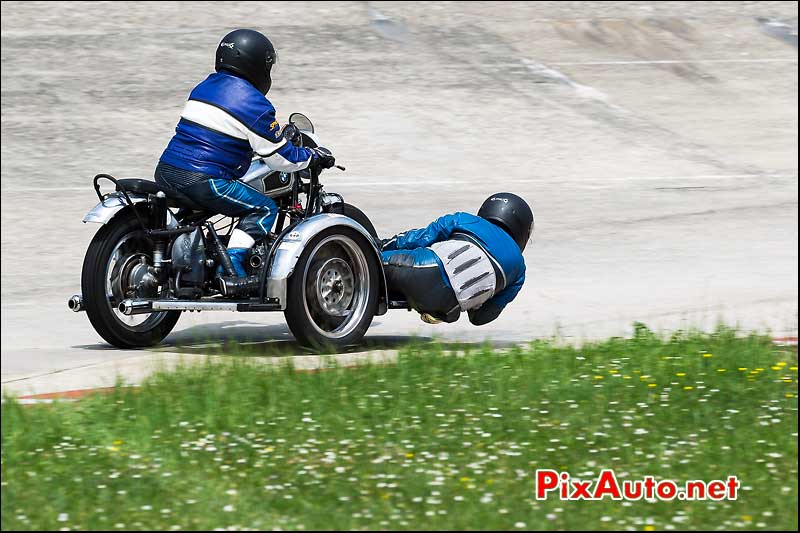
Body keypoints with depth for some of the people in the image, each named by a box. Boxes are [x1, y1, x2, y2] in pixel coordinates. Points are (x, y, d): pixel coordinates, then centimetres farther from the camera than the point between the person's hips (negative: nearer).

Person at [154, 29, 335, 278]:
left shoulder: (204, 87, 17)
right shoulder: (255, 104, -6)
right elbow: (281, 159, -2)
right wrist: (314, 155, 18)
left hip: (165, 173, 8)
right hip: (203, 181, -8)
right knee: (264, 209, 2)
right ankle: (232, 263, -12)